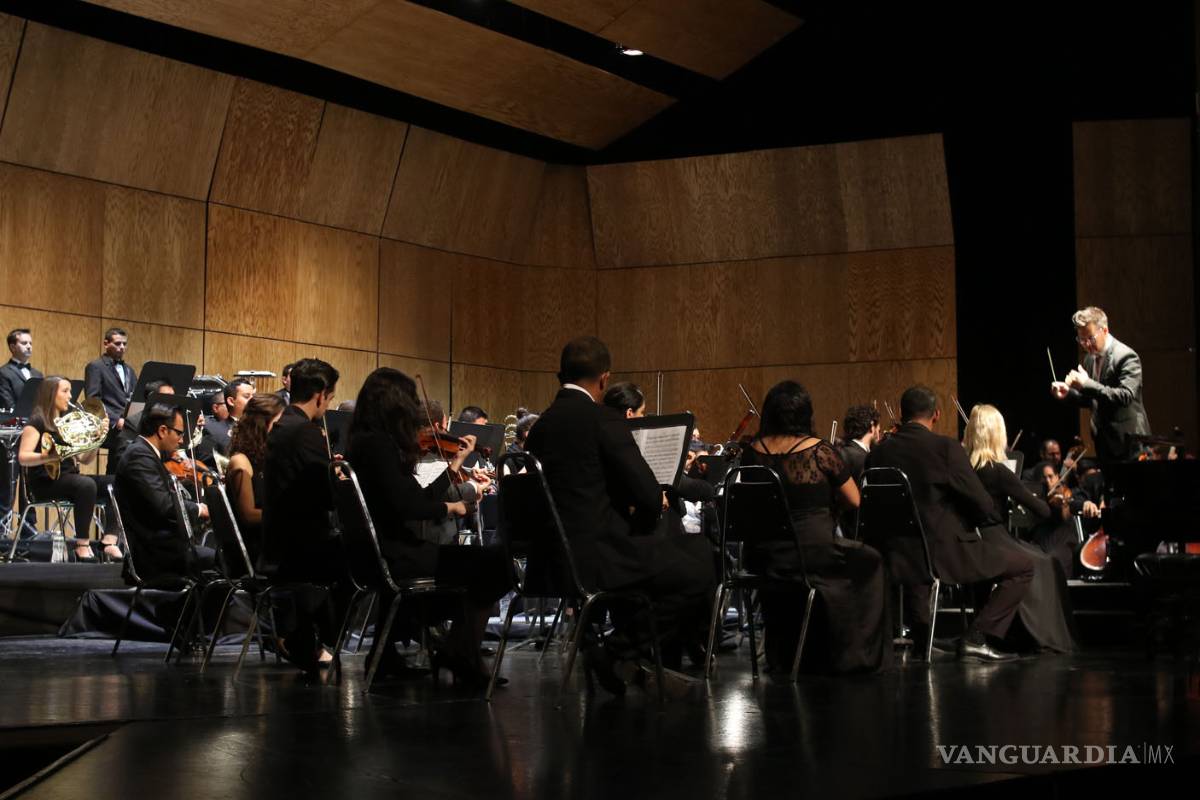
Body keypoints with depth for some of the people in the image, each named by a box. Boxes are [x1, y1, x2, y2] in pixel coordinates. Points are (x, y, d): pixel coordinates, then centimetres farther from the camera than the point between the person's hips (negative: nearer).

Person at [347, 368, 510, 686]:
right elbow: (407, 507, -23)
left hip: (380, 550, 11)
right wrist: (450, 507, -7)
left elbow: (418, 498, 15)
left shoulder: (366, 442, 13)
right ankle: (461, 656, -4)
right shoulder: (378, 444, -16)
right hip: (393, 554, -11)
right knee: (495, 563, -15)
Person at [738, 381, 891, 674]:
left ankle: (783, 655, 42)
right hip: (813, 553, -4)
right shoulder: (820, 451, -10)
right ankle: (856, 655, 29)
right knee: (869, 561, 23)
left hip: (763, 558, 4)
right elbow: (854, 500, -1)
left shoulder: (752, 452, 1)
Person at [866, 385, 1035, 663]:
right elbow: (983, 505, -12)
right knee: (1023, 566, 8)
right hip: (946, 553, -6)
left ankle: (920, 632, 37)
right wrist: (983, 522, 9)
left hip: (897, 559, 6)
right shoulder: (946, 448, -13)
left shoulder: (878, 452, 0)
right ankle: (978, 637, -1)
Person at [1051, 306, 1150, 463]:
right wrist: (1068, 393, 0)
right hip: (1104, 441, 7)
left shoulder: (1126, 356, -15)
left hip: (1127, 442, -7)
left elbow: (1126, 396, -26)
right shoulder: (1089, 359, 10)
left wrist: (1087, 384, -31)